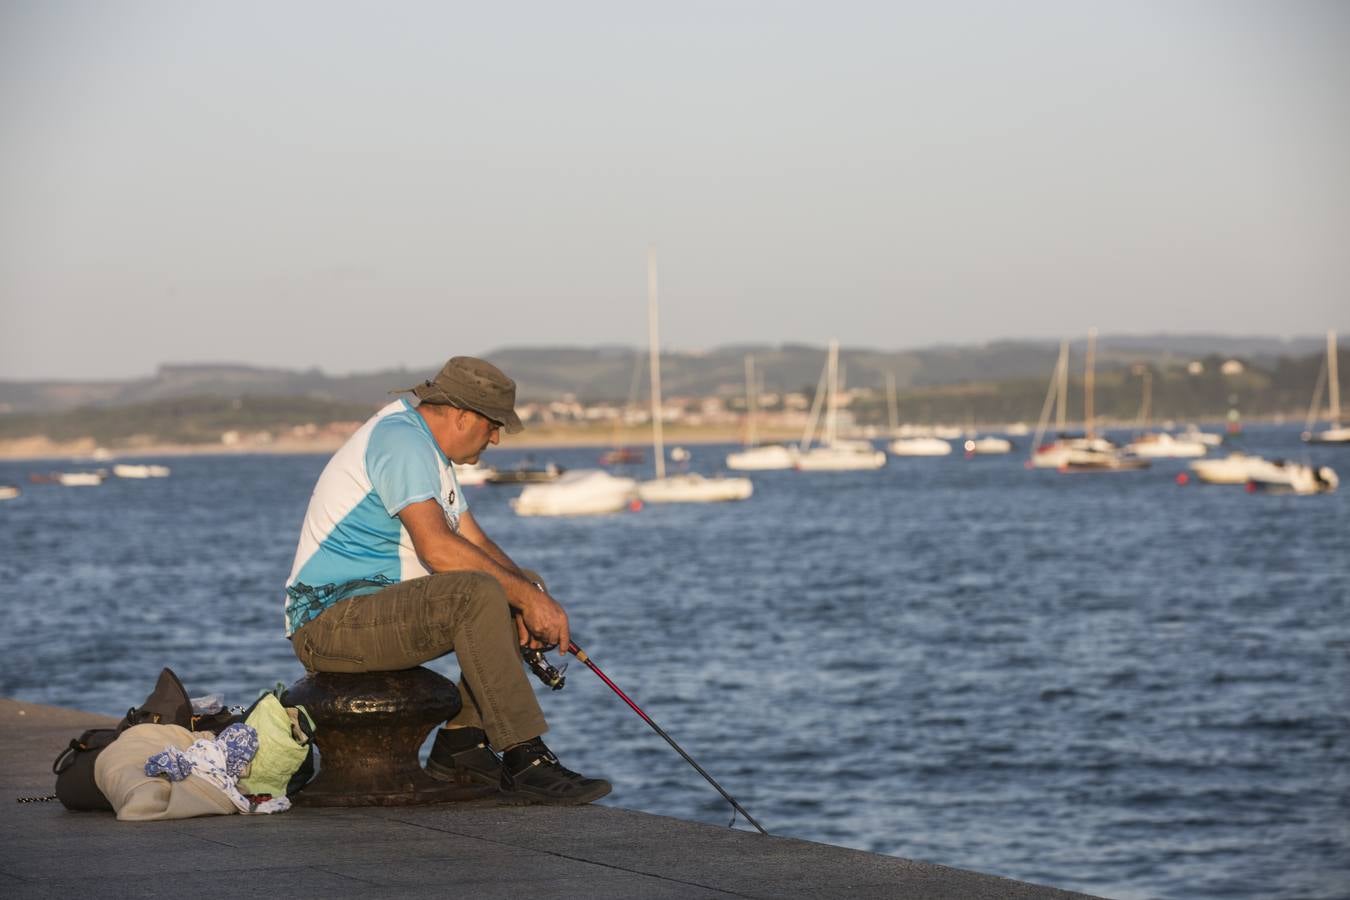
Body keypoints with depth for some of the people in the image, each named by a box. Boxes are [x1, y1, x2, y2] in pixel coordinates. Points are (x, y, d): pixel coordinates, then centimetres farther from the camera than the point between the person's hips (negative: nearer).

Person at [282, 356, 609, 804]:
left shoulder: (427, 449, 18)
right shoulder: (400, 439, -16)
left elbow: (476, 543, 15)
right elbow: (437, 547, -27)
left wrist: (529, 592, -4)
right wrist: (526, 597, -22)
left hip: (377, 609, 11)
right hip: (329, 621, -11)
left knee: (519, 587, 10)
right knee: (478, 594, -31)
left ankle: (461, 742, 5)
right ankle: (524, 762, -29)